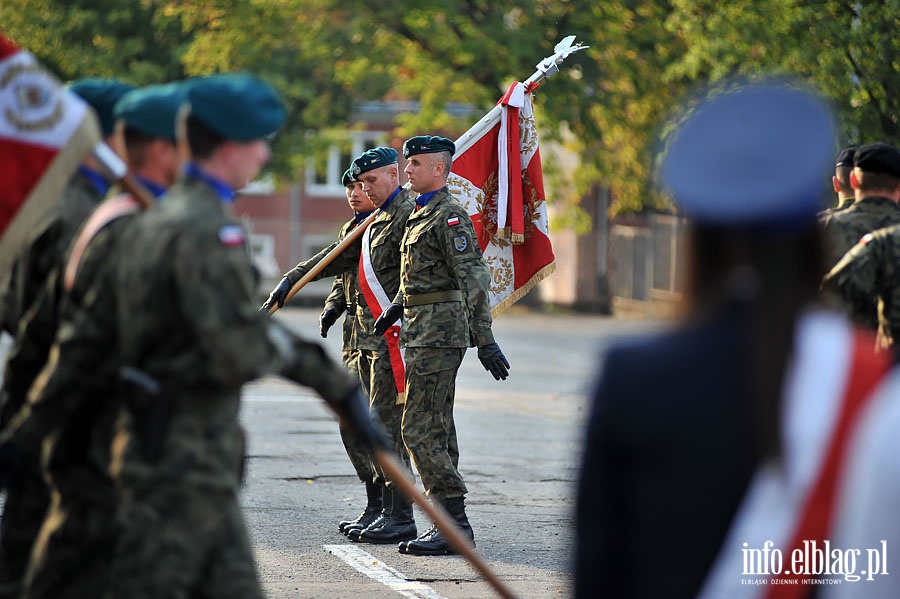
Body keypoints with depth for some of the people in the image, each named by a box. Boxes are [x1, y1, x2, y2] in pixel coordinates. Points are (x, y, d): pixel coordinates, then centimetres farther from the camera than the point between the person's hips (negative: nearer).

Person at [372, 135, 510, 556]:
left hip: (439, 334, -10)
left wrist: (485, 340, -24)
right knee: (436, 432, 11)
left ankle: (454, 525, -11)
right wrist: (394, 310, 32)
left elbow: (474, 279, -20)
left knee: (420, 431, -12)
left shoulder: (450, 216, -14)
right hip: (423, 332, 10)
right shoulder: (421, 214, 17)